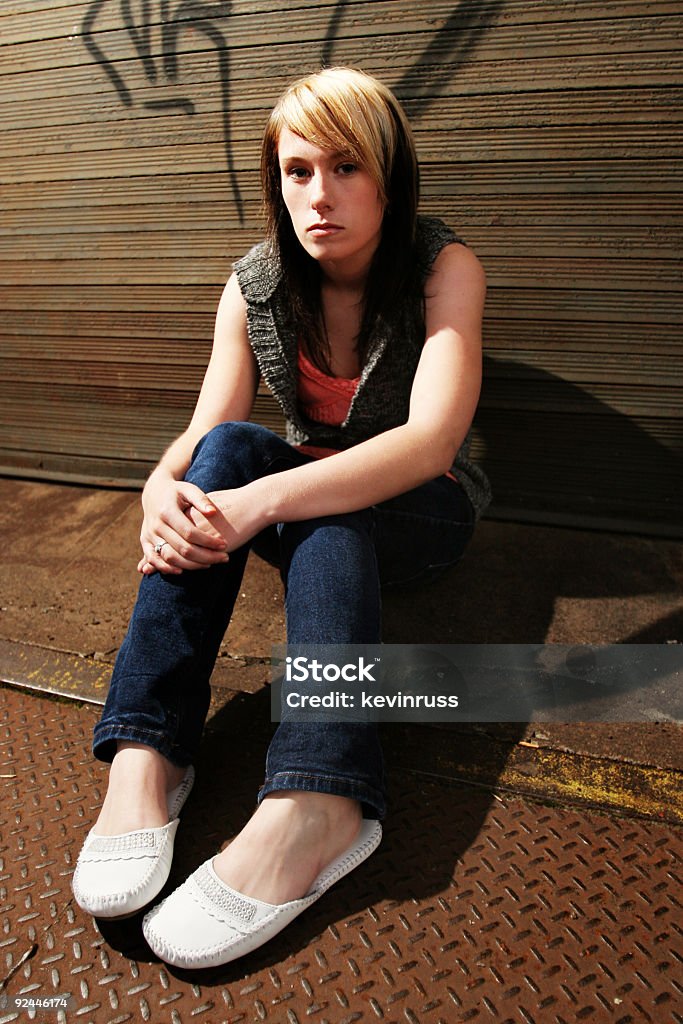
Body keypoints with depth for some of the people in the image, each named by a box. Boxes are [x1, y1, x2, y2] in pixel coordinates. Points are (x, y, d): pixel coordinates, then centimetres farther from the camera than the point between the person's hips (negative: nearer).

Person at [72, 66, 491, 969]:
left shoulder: (445, 268, -15)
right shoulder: (256, 285, -4)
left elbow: (431, 441, -30)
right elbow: (202, 434, -10)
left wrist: (261, 501, -40)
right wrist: (163, 490, -34)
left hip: (421, 512, -2)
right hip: (306, 506, 3)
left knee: (325, 512, -35)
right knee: (228, 448, -28)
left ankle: (312, 809, -48)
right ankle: (145, 754, -35)